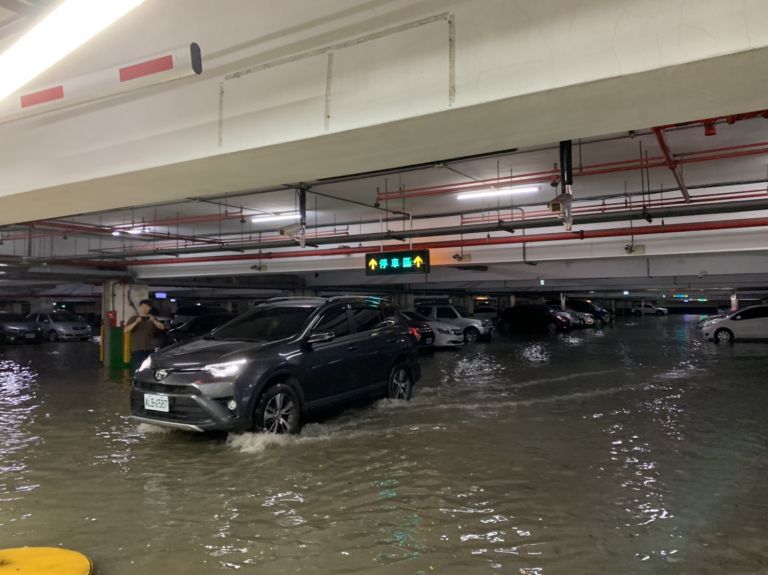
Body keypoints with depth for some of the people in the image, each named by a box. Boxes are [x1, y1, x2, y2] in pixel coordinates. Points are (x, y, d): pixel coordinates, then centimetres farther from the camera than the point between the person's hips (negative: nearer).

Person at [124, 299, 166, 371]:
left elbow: (162, 327, -1)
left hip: (150, 349, 1)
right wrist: (136, 322, -17)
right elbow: (125, 330, -4)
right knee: (137, 369, -8)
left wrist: (153, 321, -18)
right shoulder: (134, 319, 9)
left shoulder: (153, 318, 14)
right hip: (137, 349, -1)